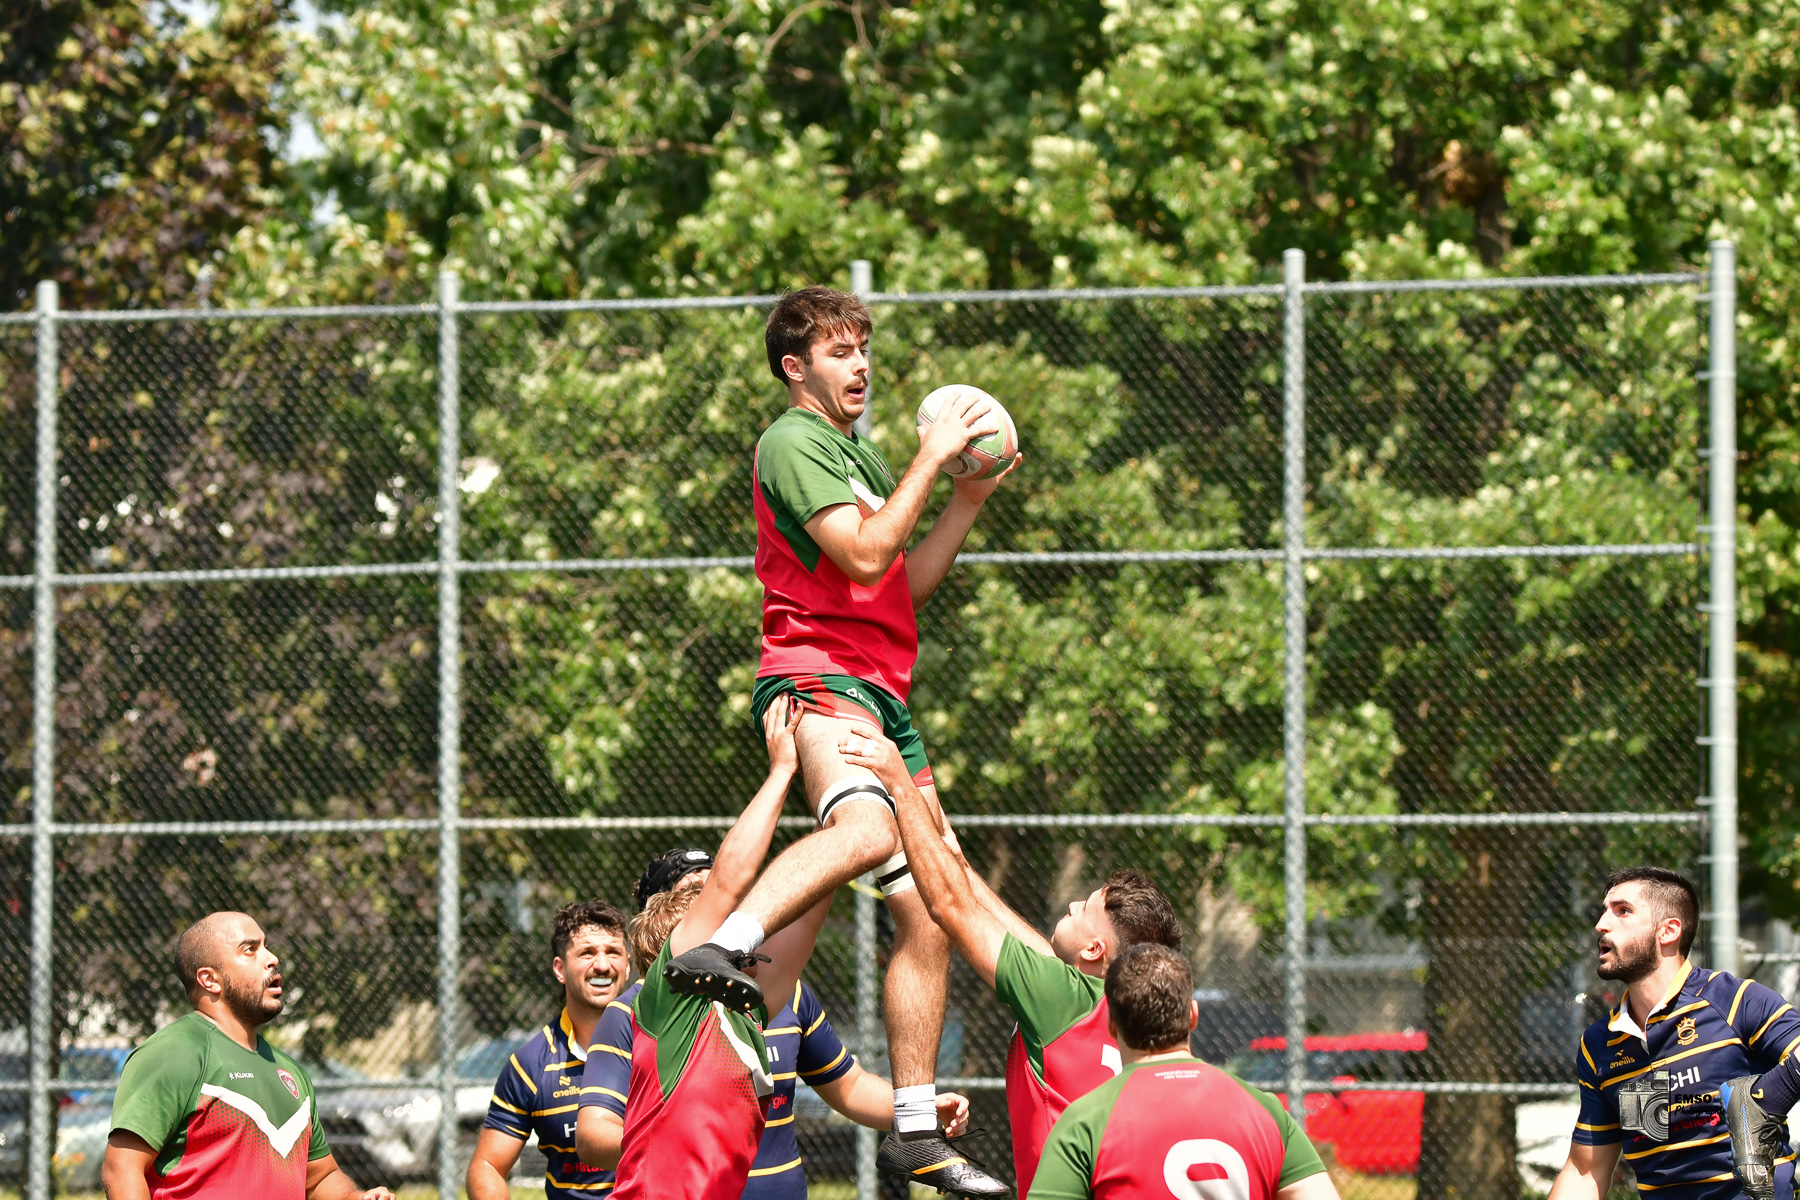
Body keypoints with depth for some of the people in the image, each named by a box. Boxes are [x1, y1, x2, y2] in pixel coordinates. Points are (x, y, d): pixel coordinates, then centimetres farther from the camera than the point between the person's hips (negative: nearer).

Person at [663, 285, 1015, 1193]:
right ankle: (721, 949, -54)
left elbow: (907, 582, 28)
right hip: (817, 674, -10)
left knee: (927, 913, 5)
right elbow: (863, 555, -16)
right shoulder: (794, 442, -3)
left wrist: (970, 497, 18)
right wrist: (930, 458, -8)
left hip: (883, 692, 10)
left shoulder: (860, 454, 27)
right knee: (866, 826, -41)